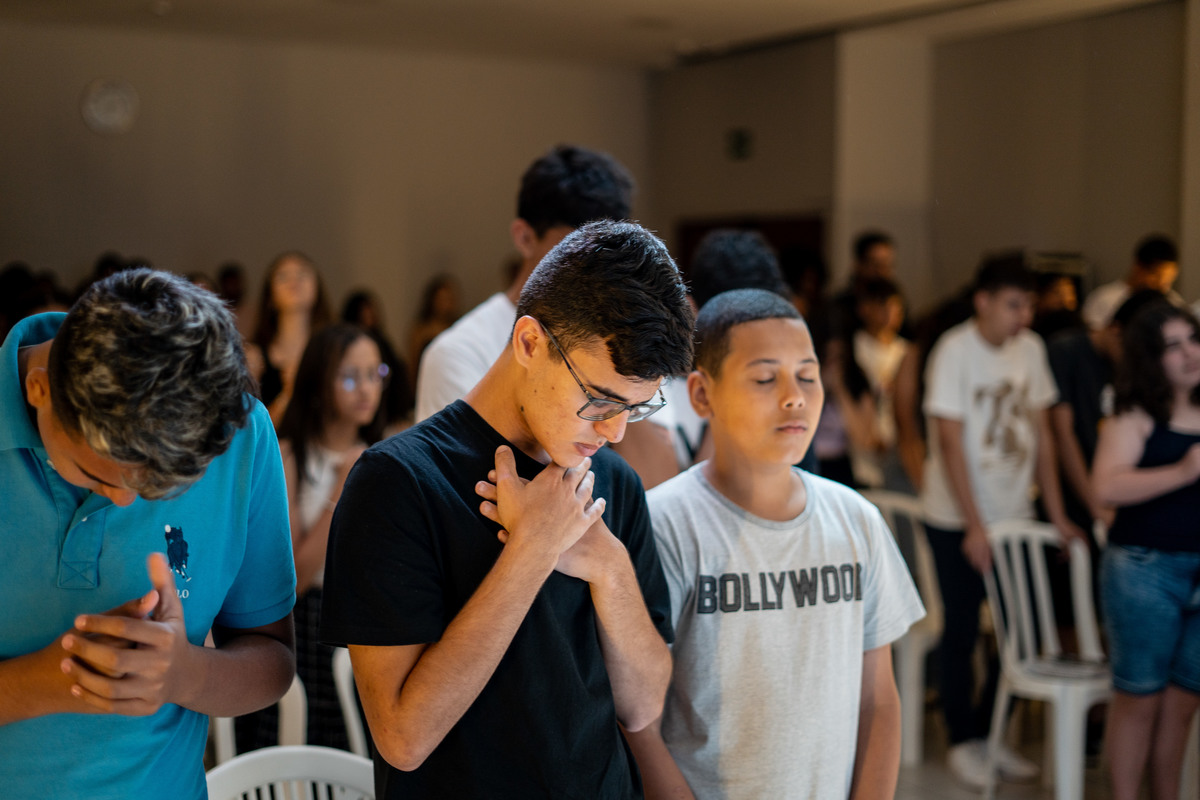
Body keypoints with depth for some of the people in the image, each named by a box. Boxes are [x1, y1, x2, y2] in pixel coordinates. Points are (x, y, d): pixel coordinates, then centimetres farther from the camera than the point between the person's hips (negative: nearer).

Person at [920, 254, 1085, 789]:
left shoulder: (1030, 348, 3)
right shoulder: (954, 350, -14)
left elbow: (1041, 433, 7)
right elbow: (951, 444, -16)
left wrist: (1057, 514, 4)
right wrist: (974, 527, -17)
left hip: (1015, 515, 5)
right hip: (958, 520, -5)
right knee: (961, 633, 5)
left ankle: (989, 730, 25)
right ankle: (963, 741, 21)